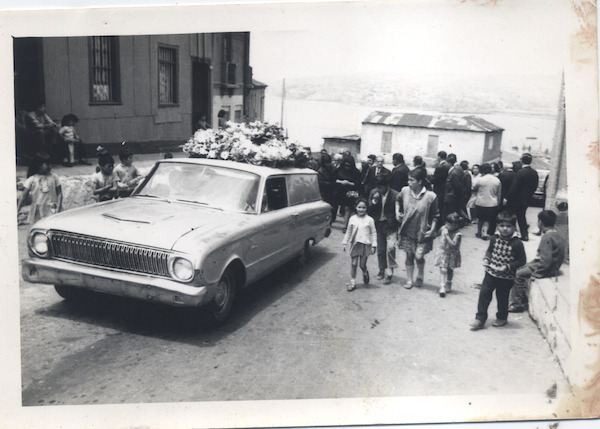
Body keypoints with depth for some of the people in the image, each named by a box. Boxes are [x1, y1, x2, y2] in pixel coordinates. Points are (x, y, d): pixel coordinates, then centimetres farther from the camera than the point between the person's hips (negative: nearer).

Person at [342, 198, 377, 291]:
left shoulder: (369, 219, -4)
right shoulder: (352, 219, 3)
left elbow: (373, 233, 0)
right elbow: (348, 232, 12)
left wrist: (374, 245, -3)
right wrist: (345, 243, 10)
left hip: (365, 244, -2)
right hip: (355, 244, 2)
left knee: (362, 265, 3)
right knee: (354, 264, 2)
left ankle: (365, 273, 36)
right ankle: (352, 282, 11)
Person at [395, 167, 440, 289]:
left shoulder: (430, 196, -17)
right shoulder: (405, 191, -8)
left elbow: (435, 216, -6)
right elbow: (398, 200, 16)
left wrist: (432, 230, -10)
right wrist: (397, 212, 4)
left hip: (422, 232, -3)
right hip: (407, 231, 3)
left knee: (418, 256, -5)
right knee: (409, 255, 9)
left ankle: (420, 275, 25)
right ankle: (409, 279, 25)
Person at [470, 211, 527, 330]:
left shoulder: (517, 244, -17)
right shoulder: (494, 239, -3)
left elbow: (522, 260, -13)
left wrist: (507, 267, -22)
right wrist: (486, 259, -5)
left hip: (506, 277, -4)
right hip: (491, 273, 4)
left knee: (502, 298, 13)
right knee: (484, 293, 1)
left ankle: (502, 318, 38)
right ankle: (480, 319, 10)